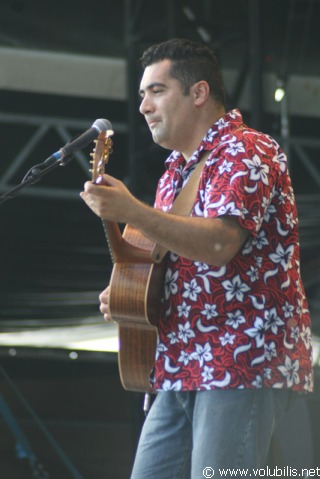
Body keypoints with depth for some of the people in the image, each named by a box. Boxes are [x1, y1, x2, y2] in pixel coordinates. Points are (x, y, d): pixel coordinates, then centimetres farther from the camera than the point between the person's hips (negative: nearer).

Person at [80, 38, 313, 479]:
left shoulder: (245, 153, -8)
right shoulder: (177, 170, 21)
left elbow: (220, 244, -25)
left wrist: (133, 212, -33)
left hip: (244, 365, -9)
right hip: (183, 369, 9)